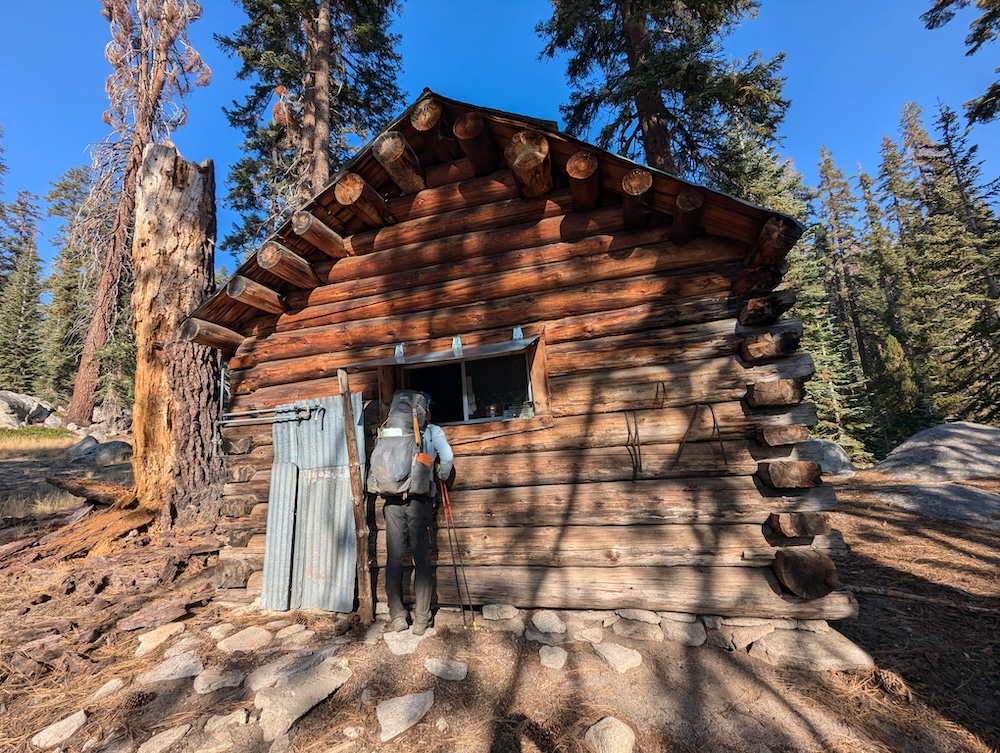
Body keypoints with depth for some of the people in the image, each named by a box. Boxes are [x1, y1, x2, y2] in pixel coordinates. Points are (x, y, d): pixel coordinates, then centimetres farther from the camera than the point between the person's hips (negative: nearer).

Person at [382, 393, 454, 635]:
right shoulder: (432, 430, 6)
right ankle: (421, 620, 11)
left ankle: (397, 618, 18)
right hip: (419, 500, -2)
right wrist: (442, 477, 12)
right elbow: (447, 458, -6)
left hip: (392, 500, 2)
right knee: (421, 559, 6)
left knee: (394, 558, 9)